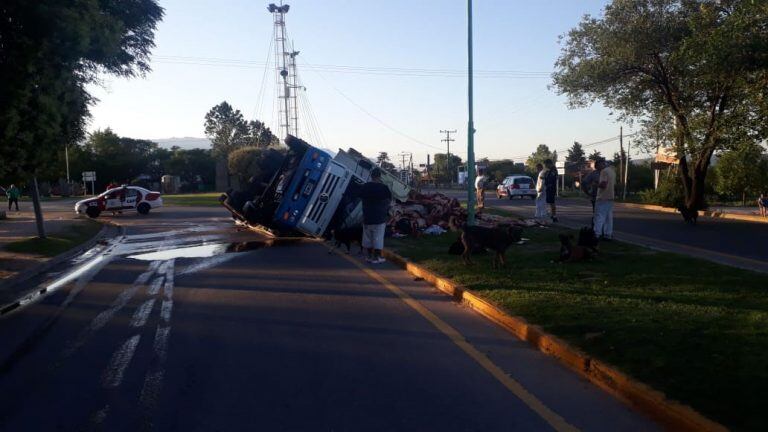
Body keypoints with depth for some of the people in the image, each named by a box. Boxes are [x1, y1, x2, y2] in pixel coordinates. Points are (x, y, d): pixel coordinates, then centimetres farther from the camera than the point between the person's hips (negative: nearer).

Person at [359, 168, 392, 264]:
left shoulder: (364, 187, 1)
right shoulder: (383, 187, -11)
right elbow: (389, 200, -3)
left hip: (367, 217, 4)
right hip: (380, 217, -4)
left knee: (368, 237, 13)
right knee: (378, 237, 2)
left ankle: (370, 256, 21)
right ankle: (377, 257, 5)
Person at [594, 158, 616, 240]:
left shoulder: (604, 171, -13)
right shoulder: (612, 171, 16)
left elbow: (603, 184, -23)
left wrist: (596, 184, -5)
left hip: (602, 198, -9)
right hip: (610, 197, 9)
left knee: (599, 217, -7)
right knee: (609, 217, 10)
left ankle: (597, 234, -10)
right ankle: (608, 234, 13)